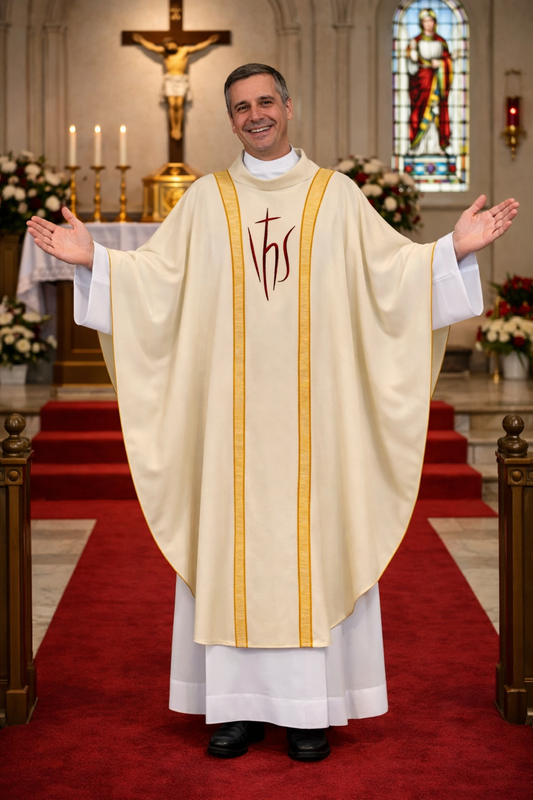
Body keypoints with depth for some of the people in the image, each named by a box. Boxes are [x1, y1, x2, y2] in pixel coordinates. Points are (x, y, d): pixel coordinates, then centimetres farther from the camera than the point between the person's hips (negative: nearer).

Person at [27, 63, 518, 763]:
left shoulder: (337, 195, 9)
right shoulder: (206, 200, 11)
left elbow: (393, 266, 3)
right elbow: (155, 274, 6)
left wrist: (455, 249, -11)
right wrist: (93, 260, -8)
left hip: (313, 408, -1)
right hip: (232, 410, 1)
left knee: (312, 539, -1)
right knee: (231, 539, 1)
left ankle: (309, 708, 7)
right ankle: (239, 704, 10)